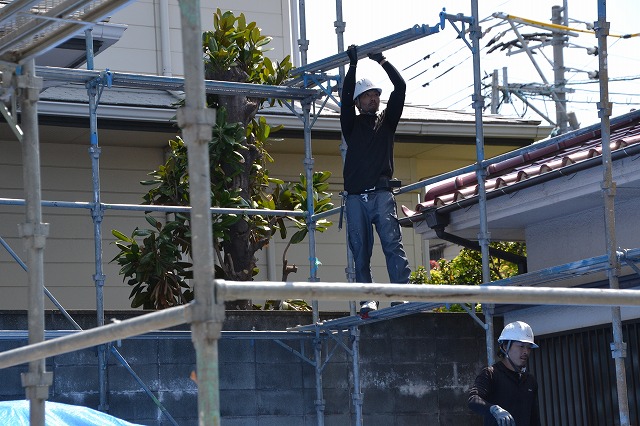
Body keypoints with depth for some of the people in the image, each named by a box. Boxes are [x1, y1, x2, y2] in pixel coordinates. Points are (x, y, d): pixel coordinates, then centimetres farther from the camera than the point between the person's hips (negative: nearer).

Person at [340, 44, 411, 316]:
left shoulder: (387, 121, 20)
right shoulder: (352, 125, 20)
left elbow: (400, 87, 11)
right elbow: (346, 96, 4)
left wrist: (381, 61, 11)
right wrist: (353, 65, 2)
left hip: (381, 193, -1)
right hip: (355, 197, 1)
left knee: (391, 242, -15)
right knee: (360, 250, -3)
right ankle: (367, 299, -5)